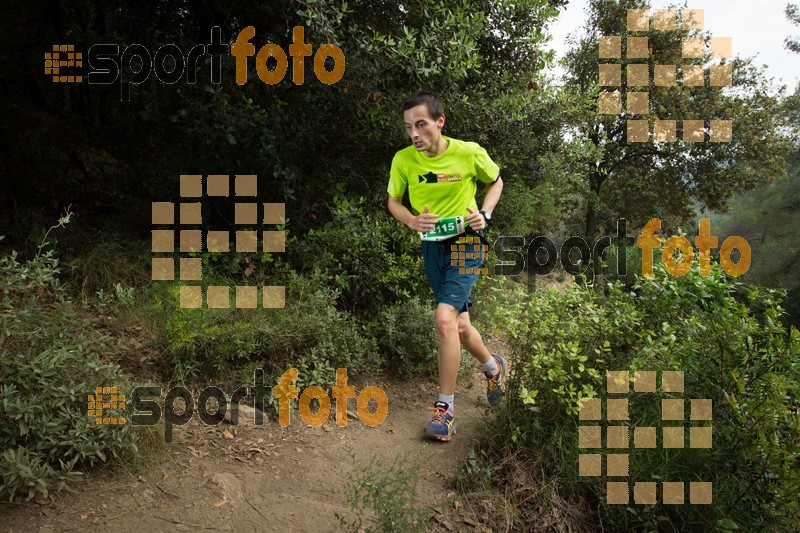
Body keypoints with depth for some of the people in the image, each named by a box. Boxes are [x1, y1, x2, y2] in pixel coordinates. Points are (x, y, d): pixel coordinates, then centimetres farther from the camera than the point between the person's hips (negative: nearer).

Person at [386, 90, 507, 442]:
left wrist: (485, 214, -9)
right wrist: (412, 221, -15)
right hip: (432, 246, 4)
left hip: (466, 244, -4)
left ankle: (445, 407, -7)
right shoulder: (403, 160, -8)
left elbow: (496, 182, 7)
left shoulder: (469, 153, -12)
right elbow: (393, 202, 6)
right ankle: (493, 366, 43)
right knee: (459, 325, 12)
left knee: (445, 317, -21)